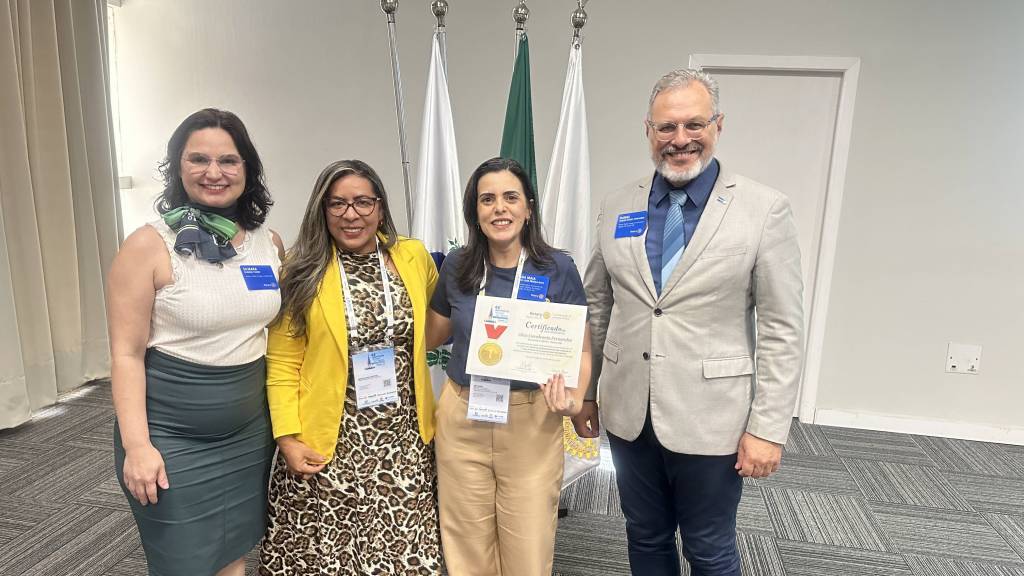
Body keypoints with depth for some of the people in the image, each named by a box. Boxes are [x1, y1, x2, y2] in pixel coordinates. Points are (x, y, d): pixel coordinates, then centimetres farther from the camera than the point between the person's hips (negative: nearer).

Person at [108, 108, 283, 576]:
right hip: (171, 438, -4)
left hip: (250, 431, 4)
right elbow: (126, 354, -10)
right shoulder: (149, 245, -11)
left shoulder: (269, 243, 1)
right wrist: (136, 445, -15)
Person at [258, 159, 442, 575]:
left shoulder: (414, 257, 1)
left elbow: (434, 325, 20)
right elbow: (281, 363, -4)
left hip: (403, 441, 2)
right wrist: (288, 438, -10)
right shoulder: (303, 270, -5)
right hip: (327, 445, -2)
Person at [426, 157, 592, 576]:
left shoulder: (558, 268, -7)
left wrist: (574, 399, -18)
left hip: (531, 422, -2)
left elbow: (579, 350, -1)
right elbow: (433, 333, 14)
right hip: (461, 419, 2)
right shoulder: (456, 266, -1)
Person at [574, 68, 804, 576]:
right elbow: (596, 308, 8)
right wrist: (585, 392, 10)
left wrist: (768, 428, -10)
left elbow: (782, 331, -8)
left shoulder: (765, 210, -8)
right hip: (628, 413, 3)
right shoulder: (617, 207, 2)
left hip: (709, 420, -3)